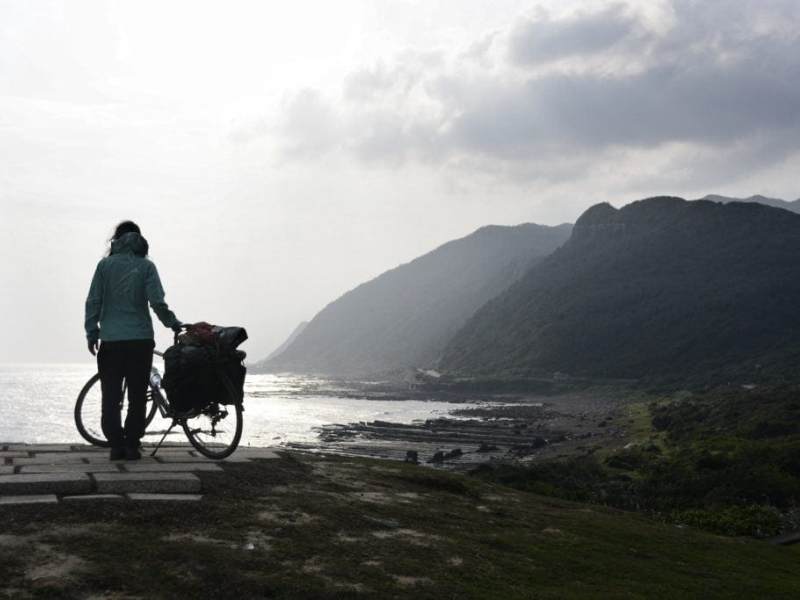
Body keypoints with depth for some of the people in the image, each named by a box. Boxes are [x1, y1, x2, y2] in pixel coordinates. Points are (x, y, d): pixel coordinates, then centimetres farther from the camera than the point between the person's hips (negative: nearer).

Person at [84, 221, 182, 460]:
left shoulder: (105, 265, 3)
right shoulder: (146, 266, 0)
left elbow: (93, 302, 1)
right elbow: (157, 302, -7)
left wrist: (91, 332, 8)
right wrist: (173, 323, 7)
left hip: (110, 341, 0)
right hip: (140, 340, 0)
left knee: (110, 396, 7)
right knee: (137, 396, 8)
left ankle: (116, 445, 3)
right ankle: (131, 445, 7)